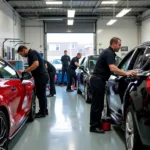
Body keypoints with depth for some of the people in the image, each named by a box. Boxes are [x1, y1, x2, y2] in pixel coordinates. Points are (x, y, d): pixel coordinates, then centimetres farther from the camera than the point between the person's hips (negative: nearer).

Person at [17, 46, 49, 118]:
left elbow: (36, 64, -28)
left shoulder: (32, 53, -13)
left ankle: (42, 112, 5)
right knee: (41, 94, 16)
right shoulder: (31, 54, 19)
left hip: (42, 76, -10)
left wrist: (24, 71, -26)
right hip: (41, 76, 10)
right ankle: (44, 110, 25)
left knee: (41, 94, -3)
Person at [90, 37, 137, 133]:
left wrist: (123, 73, 18)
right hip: (97, 80, -10)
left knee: (98, 103, 14)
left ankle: (97, 124, 21)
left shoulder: (108, 52, 17)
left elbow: (111, 68, 24)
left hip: (98, 80, 10)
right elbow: (112, 68, -29)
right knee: (97, 104, -5)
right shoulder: (109, 53, -15)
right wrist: (126, 73, -29)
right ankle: (94, 126, 2)